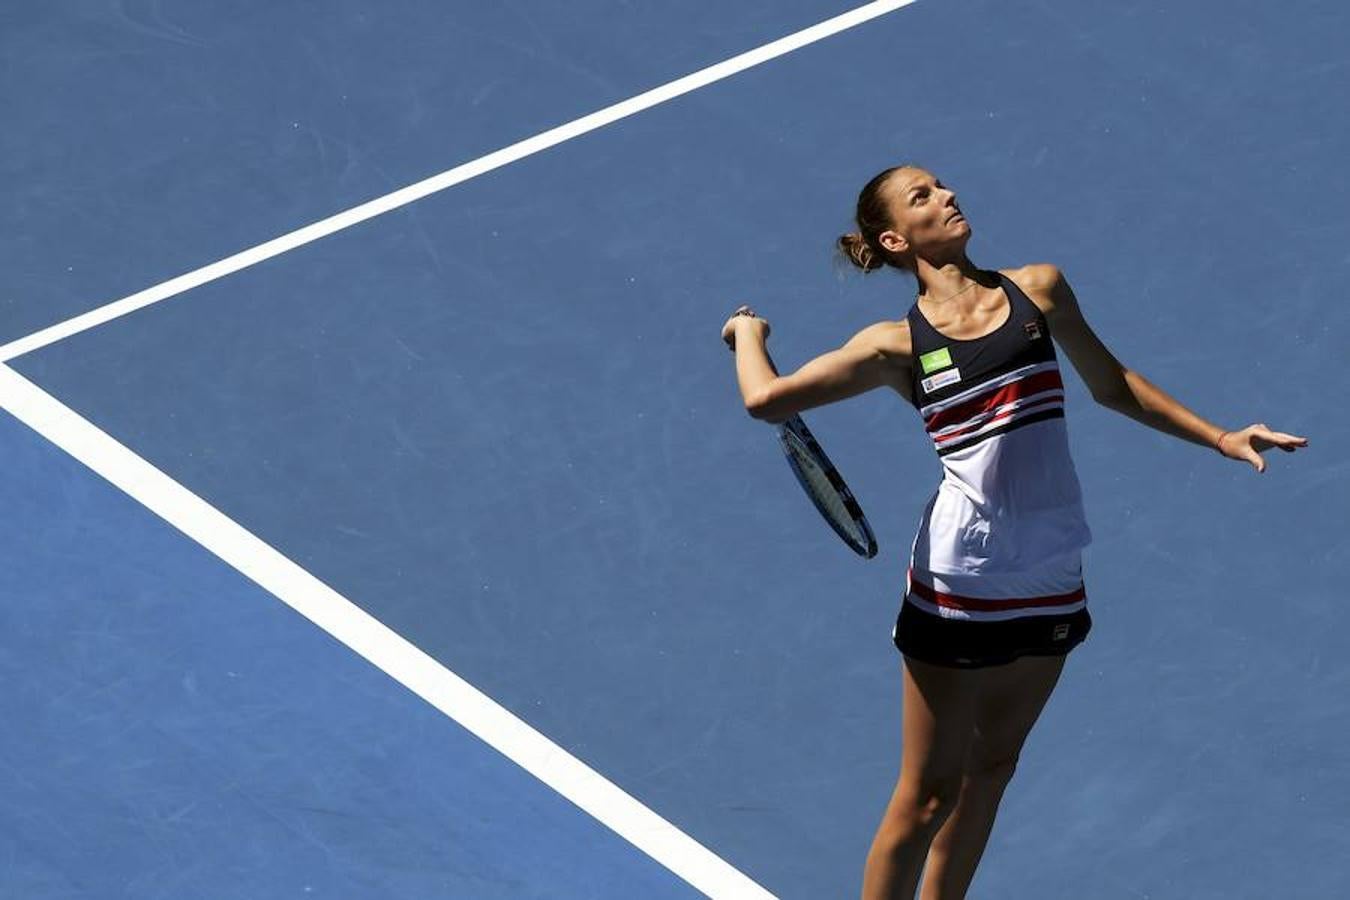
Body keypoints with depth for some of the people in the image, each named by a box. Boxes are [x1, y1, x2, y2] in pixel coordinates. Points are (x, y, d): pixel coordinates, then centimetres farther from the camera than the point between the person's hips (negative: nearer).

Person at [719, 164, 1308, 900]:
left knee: (991, 769, 17)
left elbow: (1112, 385, 18)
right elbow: (766, 399, -12)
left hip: (1051, 582, 4)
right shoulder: (899, 344, -5)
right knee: (929, 793, 1)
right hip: (959, 583, -4)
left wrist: (1219, 437, 14)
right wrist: (748, 333, 7)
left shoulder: (1038, 289, 5)